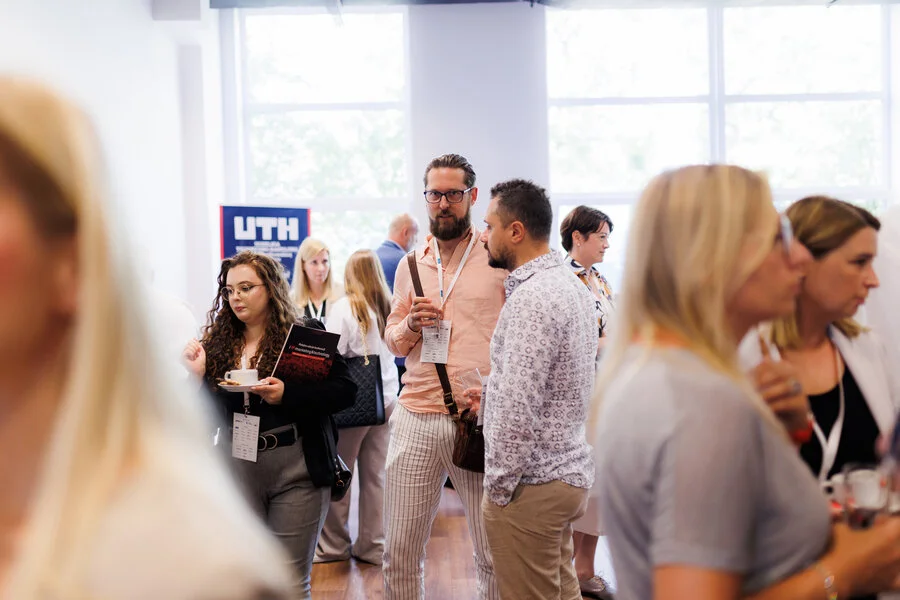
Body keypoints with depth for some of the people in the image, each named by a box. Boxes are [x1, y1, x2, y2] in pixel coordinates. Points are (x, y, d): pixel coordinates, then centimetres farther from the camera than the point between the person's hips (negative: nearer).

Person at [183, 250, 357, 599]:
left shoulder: (305, 334, -2)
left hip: (296, 469, -3)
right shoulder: (217, 343, 7)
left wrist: (287, 394, -20)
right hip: (236, 469, 3)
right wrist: (197, 376, -9)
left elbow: (345, 390, -10)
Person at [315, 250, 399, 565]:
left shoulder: (345, 308, -10)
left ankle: (333, 545, 16)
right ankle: (372, 545, 16)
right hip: (387, 397, 5)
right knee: (375, 475, 10)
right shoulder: (388, 307, 5)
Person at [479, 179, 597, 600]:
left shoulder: (531, 298, -20)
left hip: (532, 485, -10)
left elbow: (519, 410, -24)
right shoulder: (573, 285, 11)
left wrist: (498, 487, -16)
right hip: (569, 470, 10)